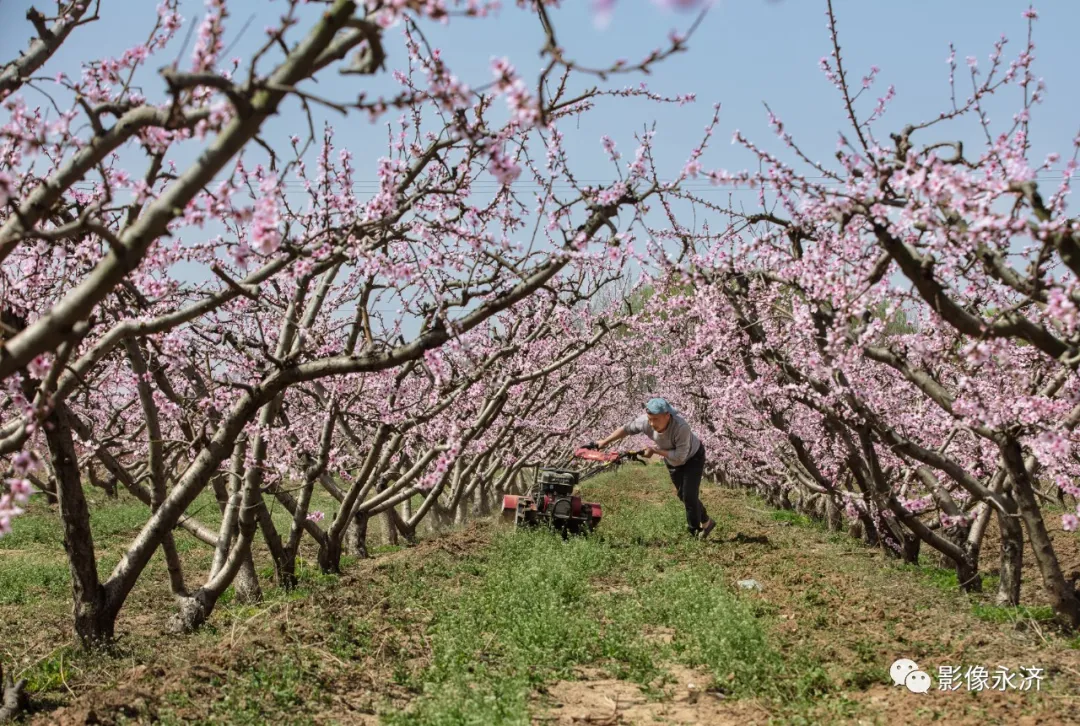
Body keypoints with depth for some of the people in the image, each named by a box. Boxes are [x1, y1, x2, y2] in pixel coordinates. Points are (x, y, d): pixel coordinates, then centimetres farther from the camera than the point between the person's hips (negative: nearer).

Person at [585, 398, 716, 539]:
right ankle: (706, 522, 34)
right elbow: (626, 429, -12)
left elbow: (680, 457, -39)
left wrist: (655, 451, -34)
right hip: (671, 459, 6)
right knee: (682, 495, 14)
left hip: (693, 457, -6)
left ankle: (695, 531, 8)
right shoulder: (645, 421, -31)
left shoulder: (681, 427, -45)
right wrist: (604, 442, -11)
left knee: (689, 496, -11)